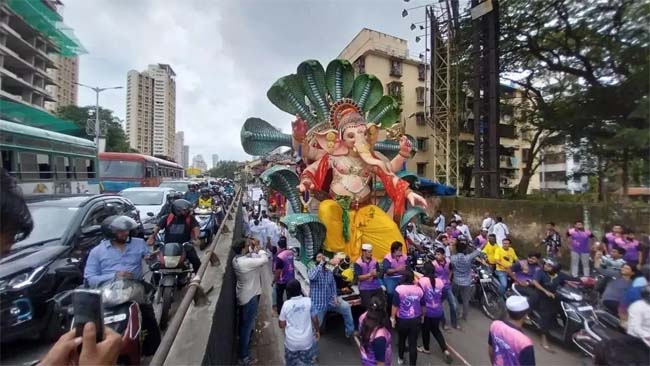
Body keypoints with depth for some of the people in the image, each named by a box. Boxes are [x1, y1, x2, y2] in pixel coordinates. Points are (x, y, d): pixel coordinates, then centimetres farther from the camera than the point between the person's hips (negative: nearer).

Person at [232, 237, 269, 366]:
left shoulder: (237, 259, -4)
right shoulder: (246, 262, -34)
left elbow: (253, 257, 9)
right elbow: (264, 260, -30)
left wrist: (253, 249, -6)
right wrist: (258, 248, -16)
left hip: (243, 295, 9)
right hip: (249, 297, -9)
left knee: (244, 323, 29)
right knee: (247, 326, 6)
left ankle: (243, 344, 51)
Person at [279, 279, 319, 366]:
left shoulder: (286, 304, -13)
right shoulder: (308, 301, -12)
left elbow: (281, 325, -4)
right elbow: (314, 319, -3)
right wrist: (317, 331, 14)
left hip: (291, 342, 0)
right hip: (306, 341, 1)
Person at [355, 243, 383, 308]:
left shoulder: (375, 261, 3)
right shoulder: (358, 263, -10)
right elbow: (359, 277, -14)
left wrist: (375, 274, -19)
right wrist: (370, 274, -25)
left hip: (377, 287, 4)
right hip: (365, 289, -4)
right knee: (368, 307, -3)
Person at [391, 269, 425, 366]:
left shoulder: (399, 289, -16)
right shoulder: (419, 289, -5)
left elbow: (395, 306, -14)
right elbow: (423, 306, 7)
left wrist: (393, 318, -2)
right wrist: (422, 315, 24)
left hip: (402, 320, -1)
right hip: (416, 320, 1)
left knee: (401, 339, 22)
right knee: (413, 343, 9)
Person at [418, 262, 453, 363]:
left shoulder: (421, 281, -20)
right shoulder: (440, 281, -5)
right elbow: (443, 296, 6)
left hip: (426, 311, -4)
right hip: (438, 311, 4)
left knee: (425, 330, 19)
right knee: (436, 330, 23)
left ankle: (426, 348, 37)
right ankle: (445, 350, 15)